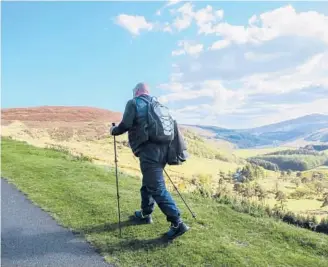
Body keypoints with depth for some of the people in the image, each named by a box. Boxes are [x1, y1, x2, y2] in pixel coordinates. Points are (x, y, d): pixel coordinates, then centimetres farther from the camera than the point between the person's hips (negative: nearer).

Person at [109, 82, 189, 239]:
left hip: (148, 150, -8)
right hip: (163, 148, 8)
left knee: (157, 187, -7)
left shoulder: (134, 103, 5)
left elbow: (126, 125, -5)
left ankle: (177, 223, -9)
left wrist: (114, 130, 15)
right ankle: (145, 214, 36)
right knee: (149, 183, 23)